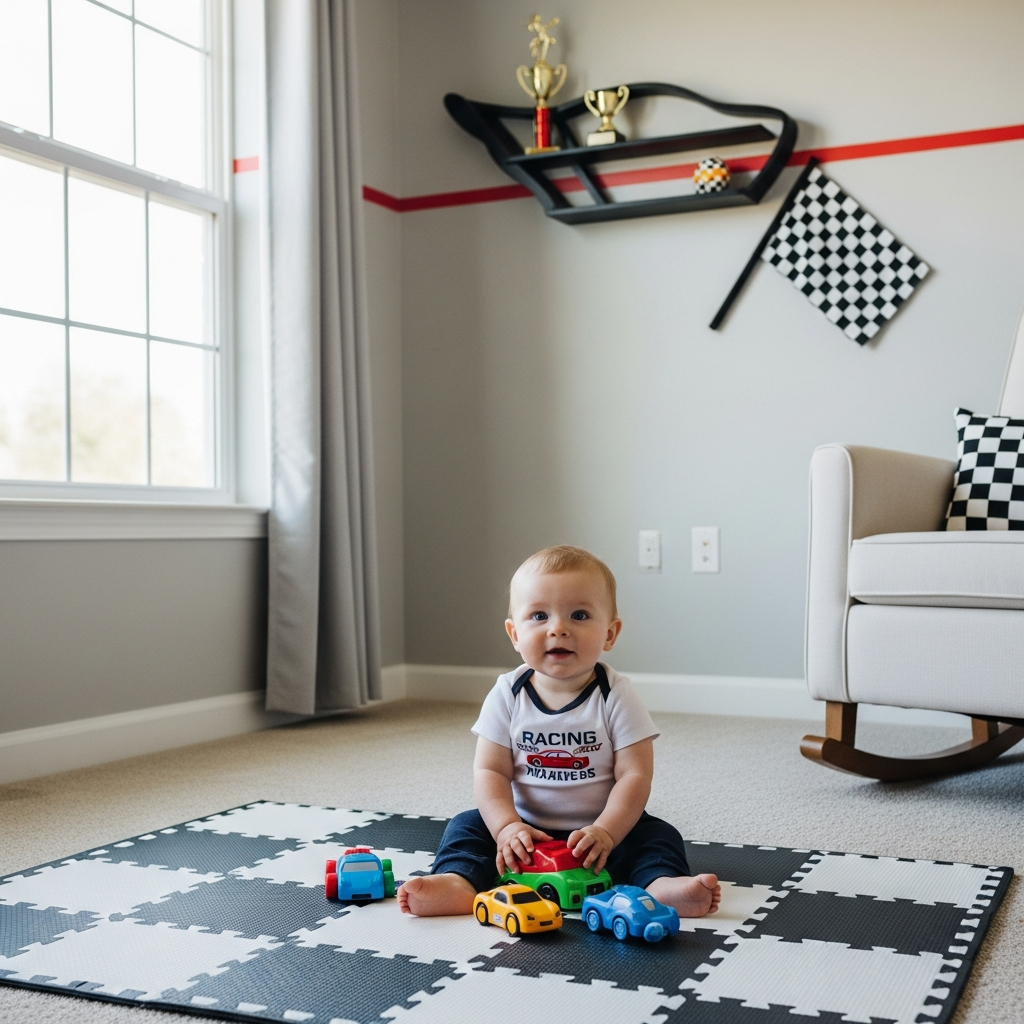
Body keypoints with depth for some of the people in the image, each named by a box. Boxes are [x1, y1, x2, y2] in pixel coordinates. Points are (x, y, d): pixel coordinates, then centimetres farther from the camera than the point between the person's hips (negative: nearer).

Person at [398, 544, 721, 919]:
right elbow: (490, 771, -6)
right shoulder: (507, 695, -5)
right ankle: (458, 881, -37)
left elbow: (635, 775, -15)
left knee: (656, 835, -22)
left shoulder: (616, 697, -11)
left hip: (599, 831, -2)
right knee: (468, 825, -14)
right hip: (526, 834, 2)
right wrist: (506, 827, -23)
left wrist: (605, 832, -28)